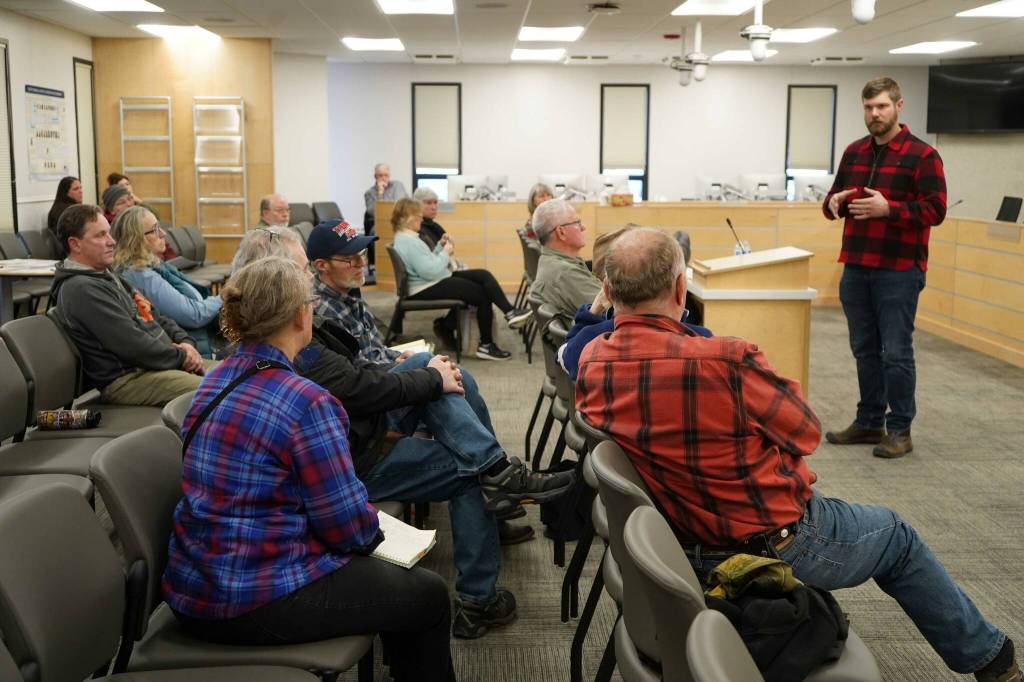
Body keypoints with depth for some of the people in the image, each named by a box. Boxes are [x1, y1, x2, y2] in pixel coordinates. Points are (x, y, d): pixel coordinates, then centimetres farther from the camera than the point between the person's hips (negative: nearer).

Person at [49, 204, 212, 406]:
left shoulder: (108, 277, 18)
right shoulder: (81, 289, -15)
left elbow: (156, 316, 21)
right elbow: (133, 346, -21)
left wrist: (186, 343, 3)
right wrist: (180, 356, -9)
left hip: (163, 360, 10)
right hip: (127, 377, -10)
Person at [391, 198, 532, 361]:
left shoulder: (406, 238, 13)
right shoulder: (408, 242, -21)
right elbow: (430, 272, -26)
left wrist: (440, 247, 2)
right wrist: (445, 253, -12)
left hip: (434, 281, 11)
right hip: (425, 290, -11)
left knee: (484, 275, -1)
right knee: (483, 294, -7)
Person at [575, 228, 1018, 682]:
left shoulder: (590, 364, -13)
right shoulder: (726, 361, -32)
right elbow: (806, 432, -13)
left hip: (690, 554, 6)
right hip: (781, 549, -6)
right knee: (897, 536, 24)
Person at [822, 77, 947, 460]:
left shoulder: (922, 155, -6)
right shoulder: (854, 153, 12)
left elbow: (935, 211, -12)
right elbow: (834, 199, 19)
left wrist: (888, 208, -24)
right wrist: (833, 203, -4)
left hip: (898, 272, -6)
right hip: (855, 269, 6)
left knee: (896, 353, -1)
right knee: (865, 351, 13)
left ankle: (900, 430, 11)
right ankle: (869, 423, 24)